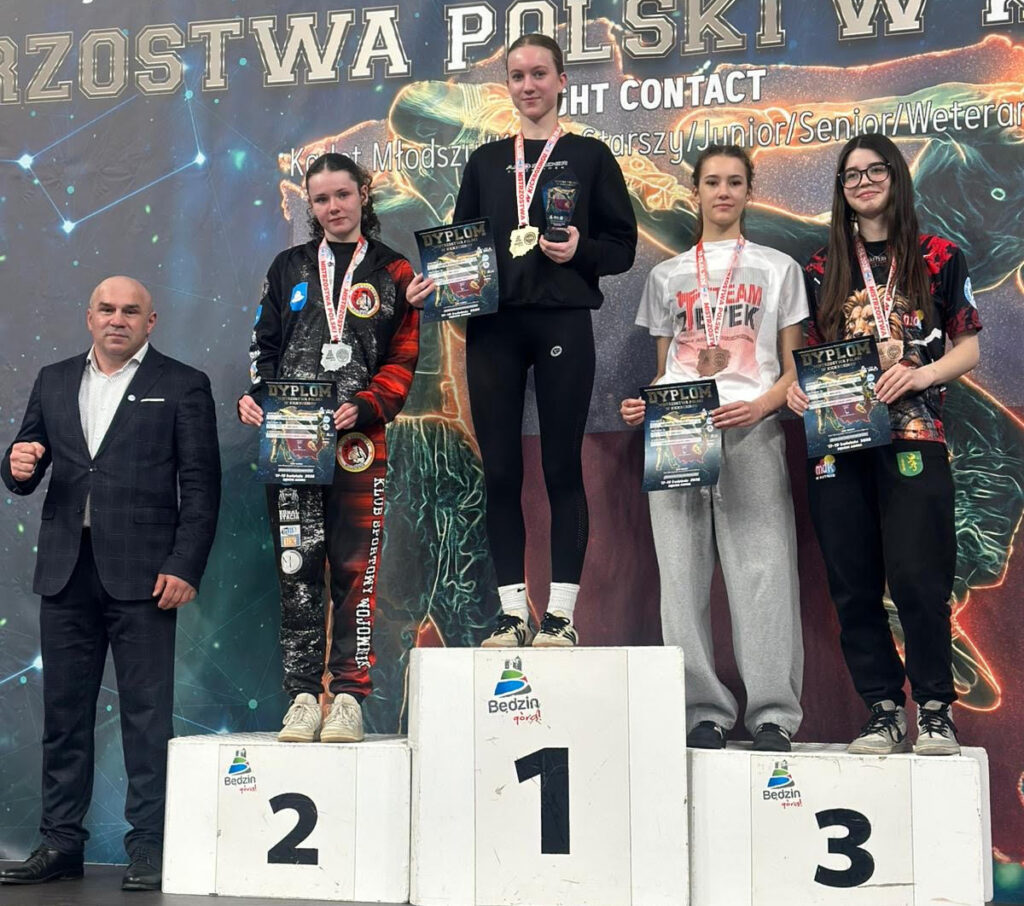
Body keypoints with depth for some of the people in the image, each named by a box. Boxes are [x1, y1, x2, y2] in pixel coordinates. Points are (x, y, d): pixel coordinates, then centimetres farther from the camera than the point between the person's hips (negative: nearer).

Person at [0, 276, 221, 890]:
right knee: (63, 711, 10)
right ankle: (61, 843, 20)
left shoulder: (183, 386, 3)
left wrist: (185, 568, -11)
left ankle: (149, 846, 6)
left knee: (147, 713, -2)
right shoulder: (54, 381, 16)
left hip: (142, 573, -4)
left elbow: (202, 487, -2)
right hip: (66, 570, 5)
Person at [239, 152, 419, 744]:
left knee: (355, 568, -3)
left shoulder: (392, 273, 10)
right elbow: (264, 346, 16)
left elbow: (403, 362, 3)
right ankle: (303, 696, 5)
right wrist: (254, 396, -3)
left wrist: (364, 407, -13)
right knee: (296, 568, 0)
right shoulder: (289, 269, 17)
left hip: (357, 443, -2)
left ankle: (349, 697, 1)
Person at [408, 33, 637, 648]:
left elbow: (623, 246, 5)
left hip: (563, 323, -3)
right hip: (493, 326, 3)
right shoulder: (486, 162, 18)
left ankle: (561, 614, 2)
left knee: (562, 466, -2)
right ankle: (513, 613, 9)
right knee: (500, 469, 1)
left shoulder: (589, 156, 10)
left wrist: (581, 250, -14)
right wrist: (433, 281, -3)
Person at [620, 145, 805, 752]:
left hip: (751, 432, -2)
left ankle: (773, 714, -3)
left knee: (762, 570, -9)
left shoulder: (778, 269, 15)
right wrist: (643, 406, -2)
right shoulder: (667, 277, 20)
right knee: (684, 574, -2)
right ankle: (706, 712, 4)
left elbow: (793, 368, 10)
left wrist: (761, 405, -10)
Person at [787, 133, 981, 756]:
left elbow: (968, 349, 6)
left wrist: (920, 375, -12)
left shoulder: (939, 258, 8)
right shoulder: (823, 268, 15)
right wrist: (795, 385, -3)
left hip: (912, 438, -3)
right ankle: (884, 710, 15)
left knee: (916, 578, -9)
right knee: (853, 585, 3)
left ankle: (936, 710, 7)